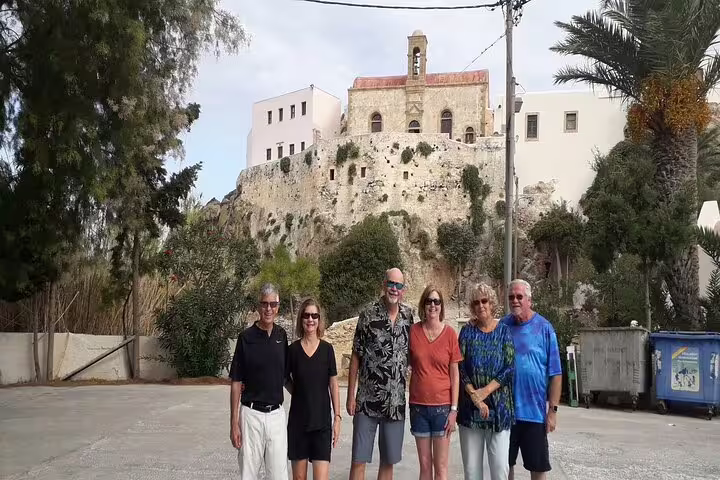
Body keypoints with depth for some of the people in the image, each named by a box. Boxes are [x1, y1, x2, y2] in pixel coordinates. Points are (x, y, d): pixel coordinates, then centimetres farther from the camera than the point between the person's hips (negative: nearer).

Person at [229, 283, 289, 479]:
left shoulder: (282, 336, 6)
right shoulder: (246, 337, -5)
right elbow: (236, 383, -4)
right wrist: (234, 423, -7)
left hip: (277, 414, 3)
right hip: (251, 414, -3)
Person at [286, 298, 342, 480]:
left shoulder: (327, 349, -1)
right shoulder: (293, 349, -1)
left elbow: (333, 385, 2)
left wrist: (337, 417, 0)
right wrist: (298, 394, 2)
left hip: (322, 421, -1)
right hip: (298, 421, 1)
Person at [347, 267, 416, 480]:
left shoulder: (409, 315, 3)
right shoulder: (368, 315, -5)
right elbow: (355, 357, -2)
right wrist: (351, 396, -4)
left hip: (396, 403, 3)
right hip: (367, 401, -3)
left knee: (388, 461, 11)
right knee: (359, 460, 0)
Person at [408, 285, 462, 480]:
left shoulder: (450, 333, -4)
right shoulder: (413, 331, -1)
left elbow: (455, 374, -2)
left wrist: (454, 409, -5)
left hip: (442, 406, -1)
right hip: (418, 405, 2)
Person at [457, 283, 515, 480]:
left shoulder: (504, 330, 3)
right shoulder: (467, 331, 5)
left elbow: (510, 368, -4)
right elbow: (460, 368, -1)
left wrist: (485, 391, -12)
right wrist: (474, 396, -12)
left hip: (499, 406, -1)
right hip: (470, 407, 1)